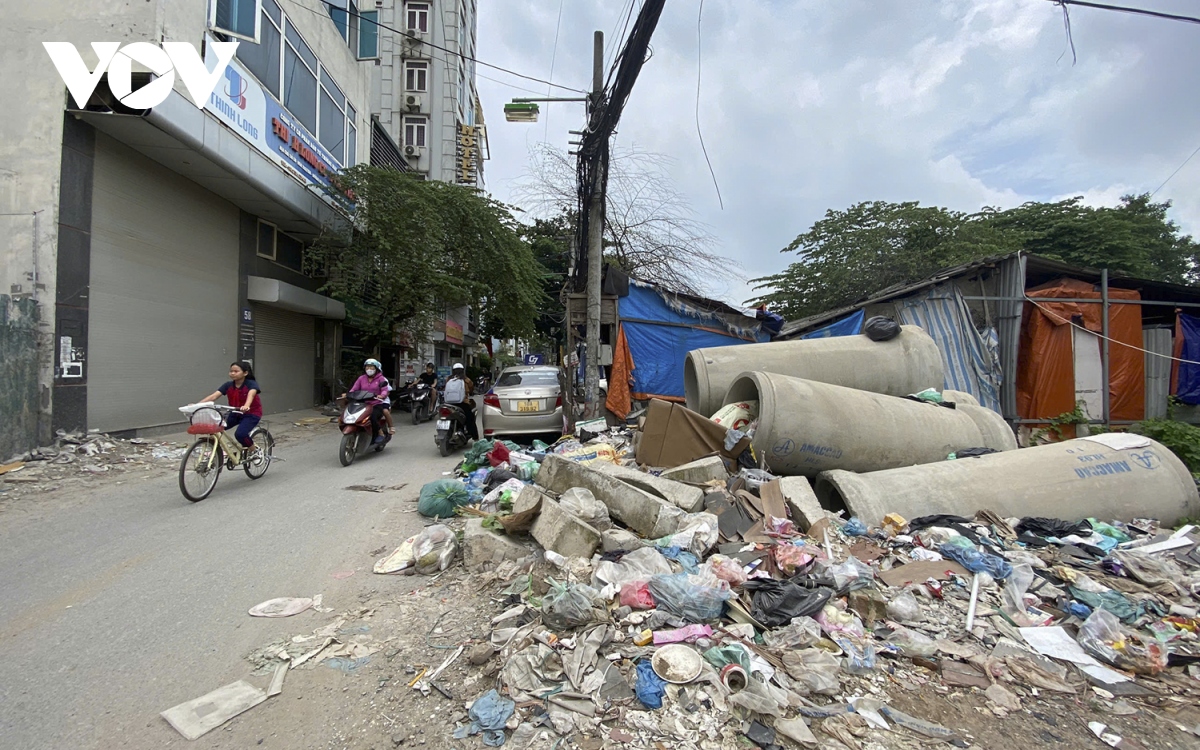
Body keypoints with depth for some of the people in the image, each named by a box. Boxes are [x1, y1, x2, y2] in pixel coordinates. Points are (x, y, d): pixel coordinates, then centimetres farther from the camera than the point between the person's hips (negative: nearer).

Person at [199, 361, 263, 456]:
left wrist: (246, 406, -60)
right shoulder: (228, 385, -4)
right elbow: (213, 396, -14)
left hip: (252, 413, -6)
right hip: (235, 413, 6)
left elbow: (251, 394, -39)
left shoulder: (251, 384, -18)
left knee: (240, 434, -26)